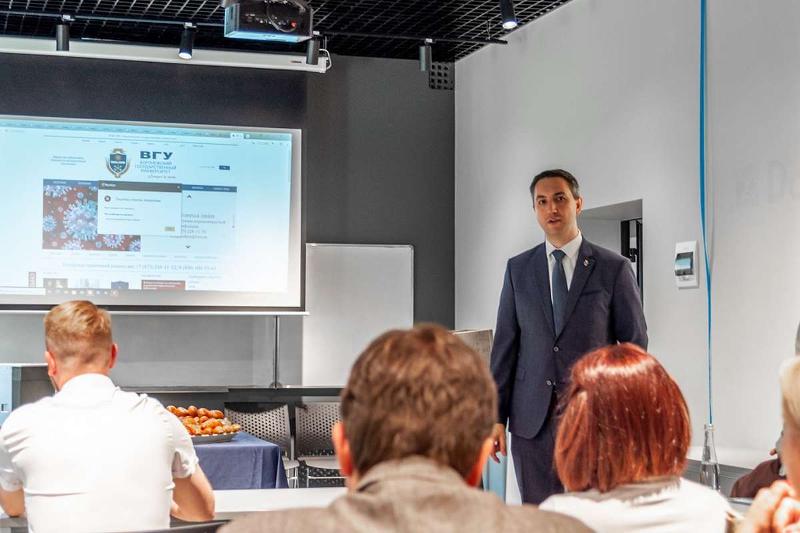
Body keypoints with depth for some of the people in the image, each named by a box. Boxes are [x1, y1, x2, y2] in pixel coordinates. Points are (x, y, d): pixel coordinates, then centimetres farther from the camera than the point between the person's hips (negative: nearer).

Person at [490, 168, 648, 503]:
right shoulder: (518, 269, 10)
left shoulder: (614, 268, 2)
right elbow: (505, 343, 9)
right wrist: (497, 415, 4)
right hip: (532, 418, 2)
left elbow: (635, 345, 3)